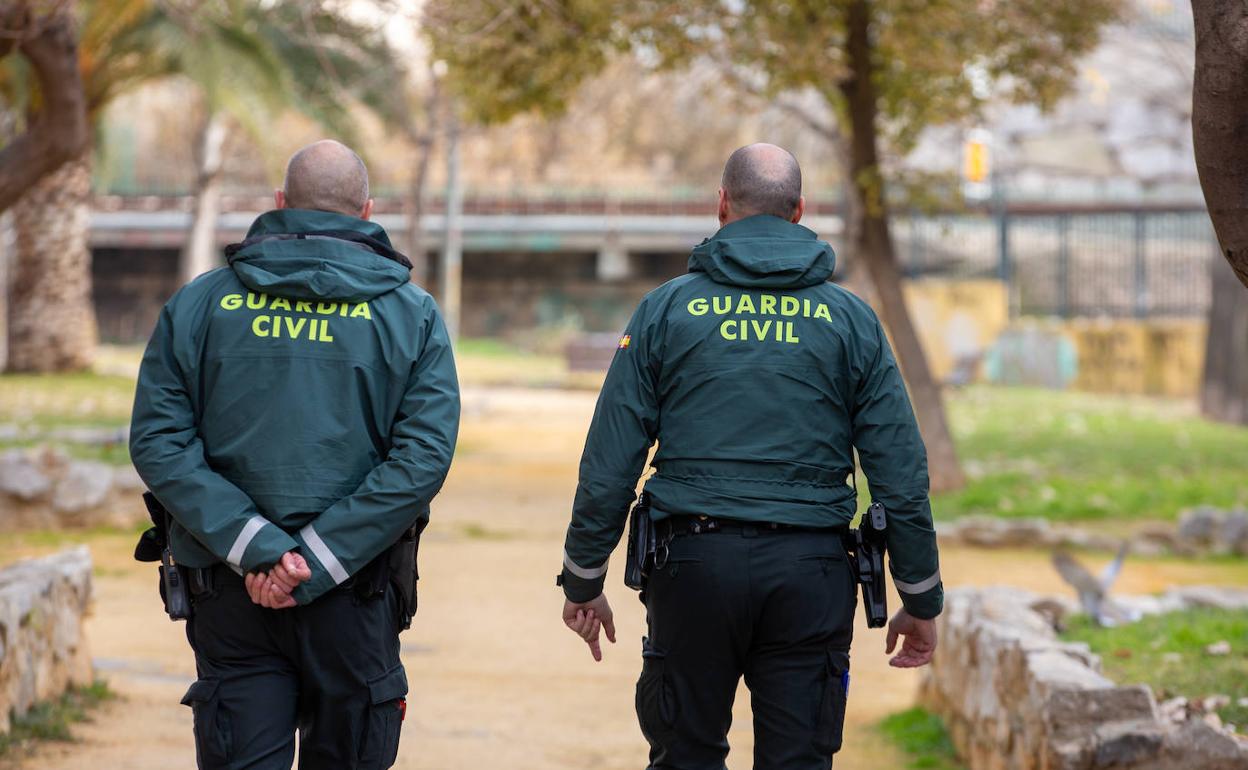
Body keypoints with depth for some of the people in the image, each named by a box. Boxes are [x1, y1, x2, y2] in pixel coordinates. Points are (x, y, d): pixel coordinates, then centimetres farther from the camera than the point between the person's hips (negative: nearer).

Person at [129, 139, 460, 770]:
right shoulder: (410, 313, 1)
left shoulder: (198, 303, 4)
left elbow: (157, 443, -5)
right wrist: (316, 563, -13)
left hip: (228, 600, 0)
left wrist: (257, 547, -11)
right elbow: (423, 457, -10)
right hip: (352, 599, 0)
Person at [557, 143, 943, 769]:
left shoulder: (666, 308, 4)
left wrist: (583, 582, 10)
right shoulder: (850, 319, 6)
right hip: (810, 570, 0)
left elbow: (609, 463, 1)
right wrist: (922, 600, 11)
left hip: (695, 559, 0)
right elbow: (901, 472, 3)